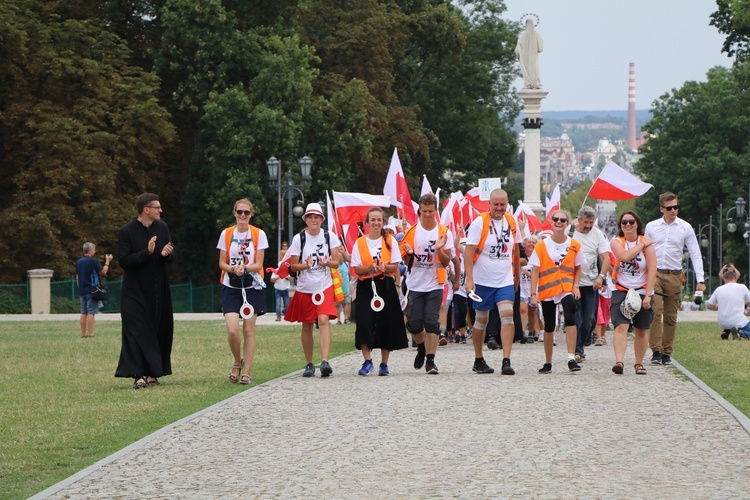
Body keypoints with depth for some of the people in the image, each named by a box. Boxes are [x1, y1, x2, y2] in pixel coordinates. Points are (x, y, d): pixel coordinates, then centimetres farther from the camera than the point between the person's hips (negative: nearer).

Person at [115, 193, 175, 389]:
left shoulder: (162, 227, 8)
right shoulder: (127, 231, -8)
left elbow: (172, 255, 12)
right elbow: (123, 261, -14)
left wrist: (167, 253, -12)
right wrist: (147, 252, -24)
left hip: (159, 291, 5)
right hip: (135, 291, -5)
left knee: (160, 332, 5)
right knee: (137, 332, -11)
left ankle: (152, 372, 14)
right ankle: (139, 375, -13)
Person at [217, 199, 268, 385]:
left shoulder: (259, 234, 1)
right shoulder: (226, 234, 5)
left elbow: (259, 264, -2)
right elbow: (222, 263, 6)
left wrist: (245, 268, -22)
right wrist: (233, 269, -16)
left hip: (252, 287, -1)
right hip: (231, 287, 1)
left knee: (248, 330, -2)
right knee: (232, 330, -12)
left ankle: (246, 372, 5)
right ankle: (238, 362, 14)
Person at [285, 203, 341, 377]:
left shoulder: (330, 237, 1)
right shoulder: (299, 238, 0)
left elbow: (336, 263, 3)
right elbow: (293, 266, 1)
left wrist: (327, 262, -19)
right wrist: (306, 265, -19)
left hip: (324, 287, -1)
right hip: (304, 288, 1)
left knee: (324, 320, -19)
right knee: (307, 326, 7)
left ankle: (325, 361, -26)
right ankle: (309, 364, 19)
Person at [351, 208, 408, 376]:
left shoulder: (390, 241, 6)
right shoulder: (360, 243, 4)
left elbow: (395, 267, 2)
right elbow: (356, 269, -1)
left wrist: (383, 267, -19)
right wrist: (371, 268, -20)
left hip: (386, 286, 1)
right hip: (366, 286, -1)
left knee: (386, 323, 1)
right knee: (365, 322, -14)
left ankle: (384, 364, 10)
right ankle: (367, 361, -9)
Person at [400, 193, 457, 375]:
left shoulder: (444, 232, 0)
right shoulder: (411, 232, 3)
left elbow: (446, 262, 0)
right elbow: (406, 261, 6)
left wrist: (440, 249, -20)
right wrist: (409, 254, -16)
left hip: (434, 286, -2)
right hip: (415, 284, 2)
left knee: (432, 322, -10)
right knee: (414, 323, 2)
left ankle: (430, 360, -7)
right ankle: (422, 347, 32)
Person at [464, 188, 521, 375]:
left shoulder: (512, 222, 5)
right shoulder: (479, 222, -9)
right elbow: (469, 252, -13)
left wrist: (517, 274, 24)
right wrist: (469, 279, -20)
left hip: (505, 281, 3)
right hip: (483, 281, -3)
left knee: (507, 315, -13)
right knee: (481, 319, 7)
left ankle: (506, 361, -17)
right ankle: (478, 361, 21)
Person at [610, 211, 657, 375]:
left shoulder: (646, 242, -3)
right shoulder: (616, 242, 0)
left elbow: (652, 271, -9)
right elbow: (624, 256, -23)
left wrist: (648, 295, -15)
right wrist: (641, 245, -14)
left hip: (642, 292, 1)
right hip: (621, 291, -1)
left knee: (641, 330, 9)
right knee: (621, 326, -18)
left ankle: (639, 363, 23)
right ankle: (619, 361, -30)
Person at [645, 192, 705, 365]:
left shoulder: (685, 228, 4)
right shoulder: (651, 227, 6)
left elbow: (695, 255, 4)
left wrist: (700, 280, -5)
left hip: (674, 276, 1)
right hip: (654, 274, -1)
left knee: (671, 317, 4)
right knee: (655, 312, -14)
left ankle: (667, 353, 11)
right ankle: (656, 351, -14)